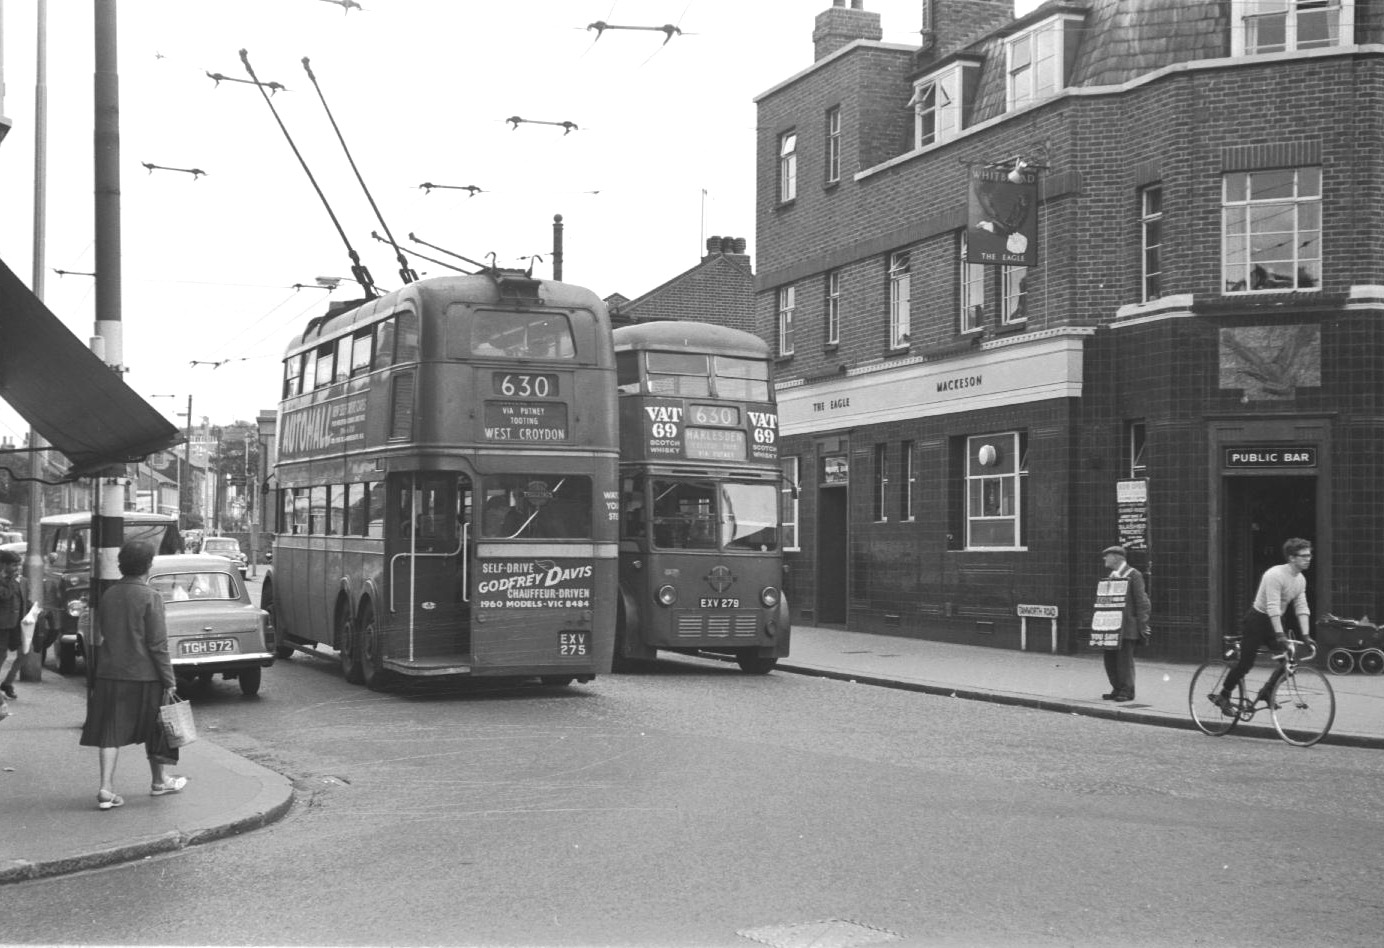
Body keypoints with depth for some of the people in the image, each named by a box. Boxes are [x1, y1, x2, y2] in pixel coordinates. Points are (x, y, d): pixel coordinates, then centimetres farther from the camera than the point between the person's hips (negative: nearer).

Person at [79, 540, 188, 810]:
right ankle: (159, 780, 28)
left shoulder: (108, 595, 4)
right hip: (143, 675, -4)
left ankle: (106, 788, -4)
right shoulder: (150, 598, -13)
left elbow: (104, 635, 12)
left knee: (111, 731, 4)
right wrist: (169, 682, -9)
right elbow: (158, 644, -14)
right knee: (154, 729, 14)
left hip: (110, 674, 4)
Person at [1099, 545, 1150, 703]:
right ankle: (1117, 689, 15)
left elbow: (1142, 602, -9)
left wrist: (1143, 626, -12)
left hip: (1127, 627, -8)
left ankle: (1127, 691, 0)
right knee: (1110, 658, 7)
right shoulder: (1112, 576, 18)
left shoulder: (1134, 575, -6)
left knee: (1124, 659, -7)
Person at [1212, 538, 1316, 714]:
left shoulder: (1301, 580, 2)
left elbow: (1302, 608, 0)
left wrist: (1306, 635, -11)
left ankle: (1267, 692, 11)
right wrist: (1280, 635, -36)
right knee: (1246, 663, -4)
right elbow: (1273, 607, -30)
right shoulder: (1275, 575, -24)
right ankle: (1223, 697, 12)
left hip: (1273, 622, 8)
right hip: (1256, 620, -8)